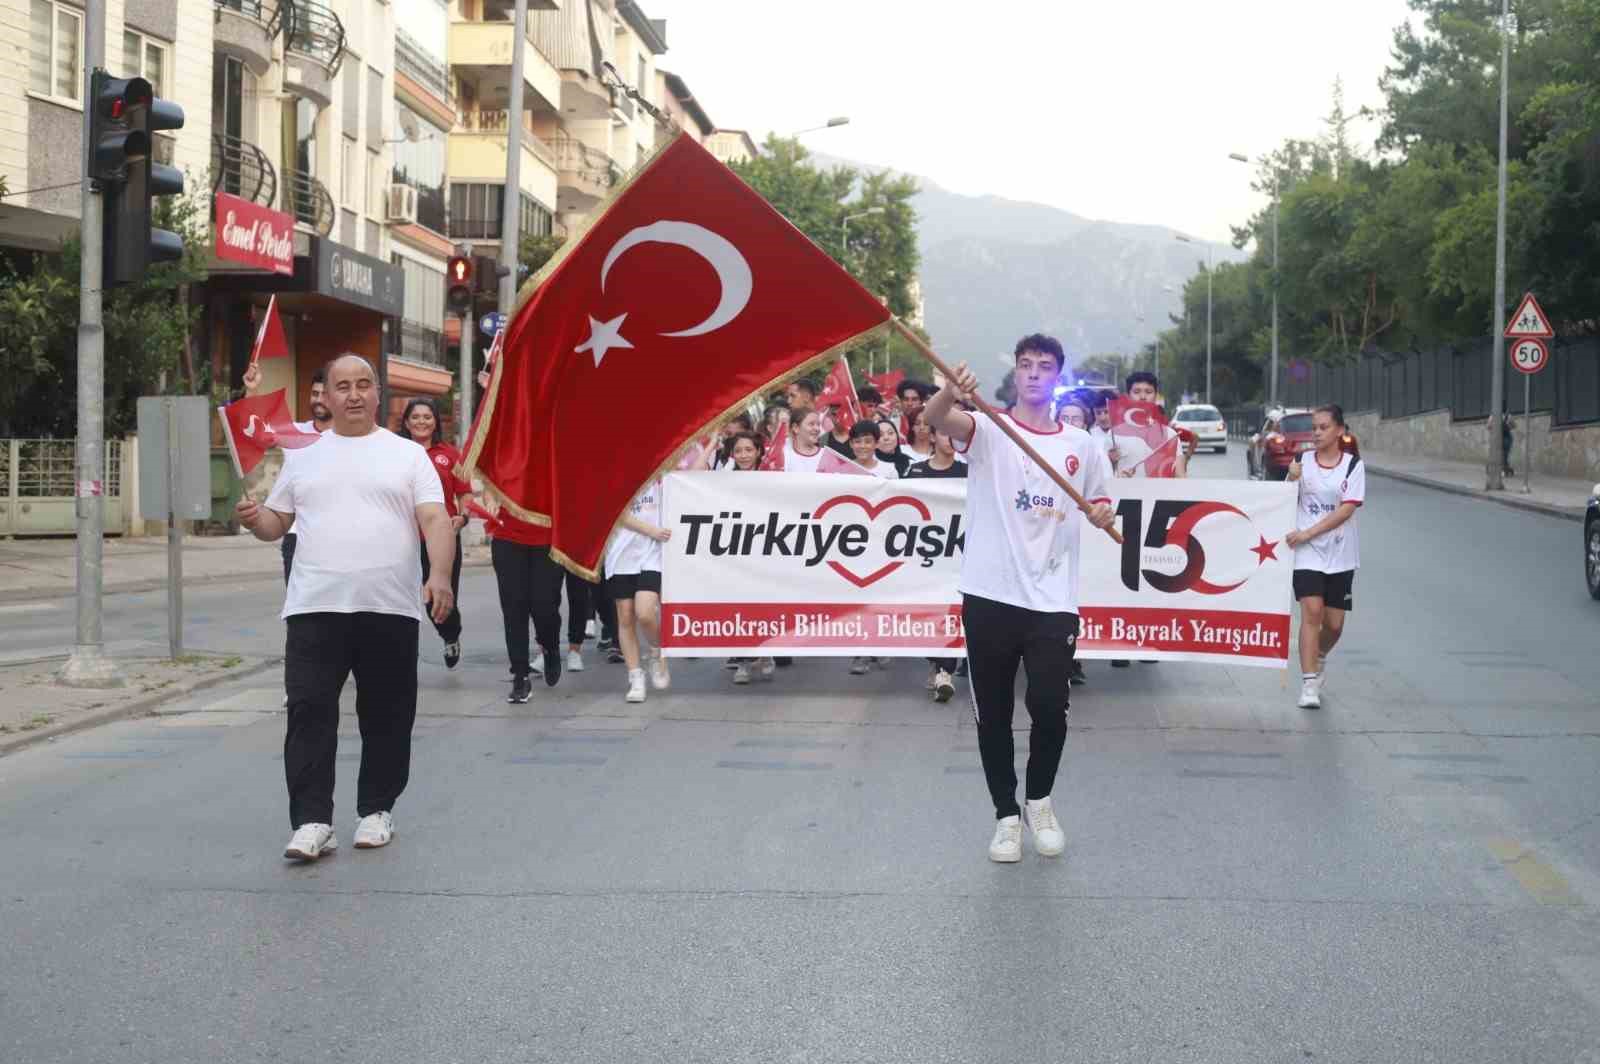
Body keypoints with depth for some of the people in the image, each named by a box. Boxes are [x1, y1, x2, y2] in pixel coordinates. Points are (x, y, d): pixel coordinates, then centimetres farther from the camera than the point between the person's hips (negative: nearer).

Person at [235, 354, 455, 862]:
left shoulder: (408, 455, 7)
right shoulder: (304, 458, 13)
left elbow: (435, 520, -2)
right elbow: (276, 523, 18)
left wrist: (439, 575, -19)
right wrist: (253, 518, -6)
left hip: (390, 609, -1)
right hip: (315, 608, 1)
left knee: (387, 714, 7)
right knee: (309, 712, -7)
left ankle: (376, 810, 21)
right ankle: (312, 821, -5)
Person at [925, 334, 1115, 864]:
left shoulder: (1081, 445, 10)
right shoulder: (987, 430, -1)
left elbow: (1100, 503, 23)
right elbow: (936, 418, -22)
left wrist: (1103, 515, -2)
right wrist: (952, 391, -46)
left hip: (1053, 601, 2)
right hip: (989, 596, -1)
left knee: (1049, 708, -4)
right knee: (993, 715, 6)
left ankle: (1039, 801, 22)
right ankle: (1007, 815, 22)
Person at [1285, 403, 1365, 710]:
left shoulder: (1353, 465, -2)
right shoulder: (1302, 461, 3)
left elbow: (1347, 509, -11)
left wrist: (1307, 533, -18)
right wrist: (1292, 479, -14)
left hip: (1340, 555, 0)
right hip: (1307, 552, 0)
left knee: (1334, 624, 6)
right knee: (1311, 612, -16)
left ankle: (1320, 658, 39)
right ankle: (1309, 685, -15)